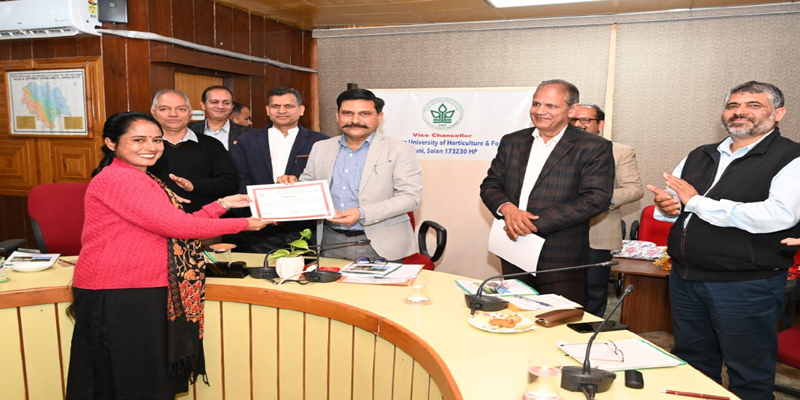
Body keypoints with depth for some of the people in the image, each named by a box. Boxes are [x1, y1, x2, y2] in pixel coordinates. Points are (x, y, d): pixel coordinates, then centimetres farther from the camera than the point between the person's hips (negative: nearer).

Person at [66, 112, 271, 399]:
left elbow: (171, 227, 10)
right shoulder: (117, 178, -16)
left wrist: (222, 204, 4)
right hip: (118, 297, -9)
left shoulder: (142, 180, 16)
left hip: (145, 292, 9)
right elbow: (172, 225, -22)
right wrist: (244, 224, -16)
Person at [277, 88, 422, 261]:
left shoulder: (400, 150, -5)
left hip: (380, 247, -3)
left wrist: (363, 214, -22)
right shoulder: (321, 148, 9)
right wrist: (293, 185, -7)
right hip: (330, 243, 4)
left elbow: (411, 197, -12)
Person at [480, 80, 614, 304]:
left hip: (561, 262, -4)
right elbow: (490, 185, 10)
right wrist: (507, 208, -14)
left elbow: (596, 198, -15)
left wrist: (535, 223, -19)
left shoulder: (594, 148, -5)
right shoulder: (512, 142, 10)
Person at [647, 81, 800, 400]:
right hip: (685, 278, 6)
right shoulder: (699, 157, 11)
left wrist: (697, 202, -19)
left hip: (746, 286, -6)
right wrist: (665, 204, -9)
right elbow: (670, 201, 17)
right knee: (692, 365, 21)